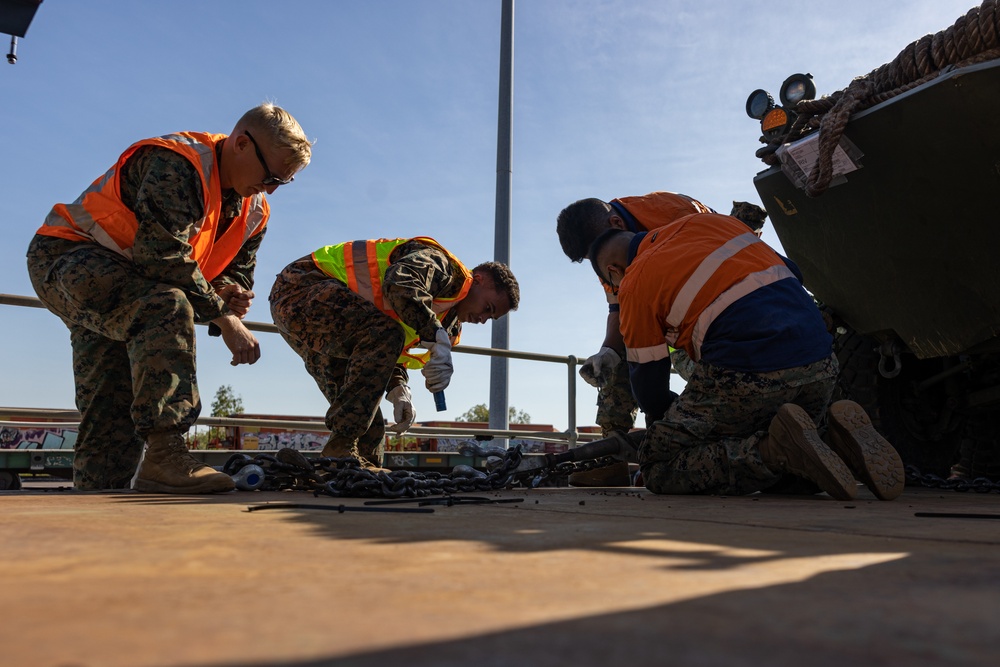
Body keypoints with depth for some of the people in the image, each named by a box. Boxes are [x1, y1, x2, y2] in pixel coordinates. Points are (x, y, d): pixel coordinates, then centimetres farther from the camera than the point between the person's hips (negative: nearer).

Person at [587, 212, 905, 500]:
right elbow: (791, 272, 27)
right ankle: (834, 438, 0)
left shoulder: (635, 283, 4)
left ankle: (774, 450, -15)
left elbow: (648, 385, 9)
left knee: (658, 467, 4)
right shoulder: (707, 221, 19)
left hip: (746, 374, -7)